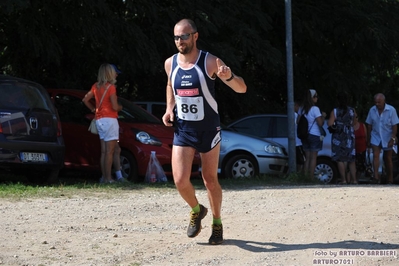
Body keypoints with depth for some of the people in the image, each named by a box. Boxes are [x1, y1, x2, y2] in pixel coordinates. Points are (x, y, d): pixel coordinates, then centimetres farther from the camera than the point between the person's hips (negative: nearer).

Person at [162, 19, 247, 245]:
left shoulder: (210, 62, -14)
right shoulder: (170, 64, -1)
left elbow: (242, 88, -16)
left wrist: (229, 77, -38)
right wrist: (169, 108, 6)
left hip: (208, 129, -3)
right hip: (182, 130, 3)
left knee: (210, 179, 7)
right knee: (180, 180, -10)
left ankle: (217, 222, 28)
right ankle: (196, 210, 20)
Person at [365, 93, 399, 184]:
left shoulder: (391, 110, -12)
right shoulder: (372, 110, -4)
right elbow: (369, 126, 4)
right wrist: (368, 140, 6)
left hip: (387, 138, -2)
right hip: (376, 137, 2)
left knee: (388, 159, 8)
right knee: (375, 155, -18)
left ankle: (390, 180, 19)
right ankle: (376, 176, -29)